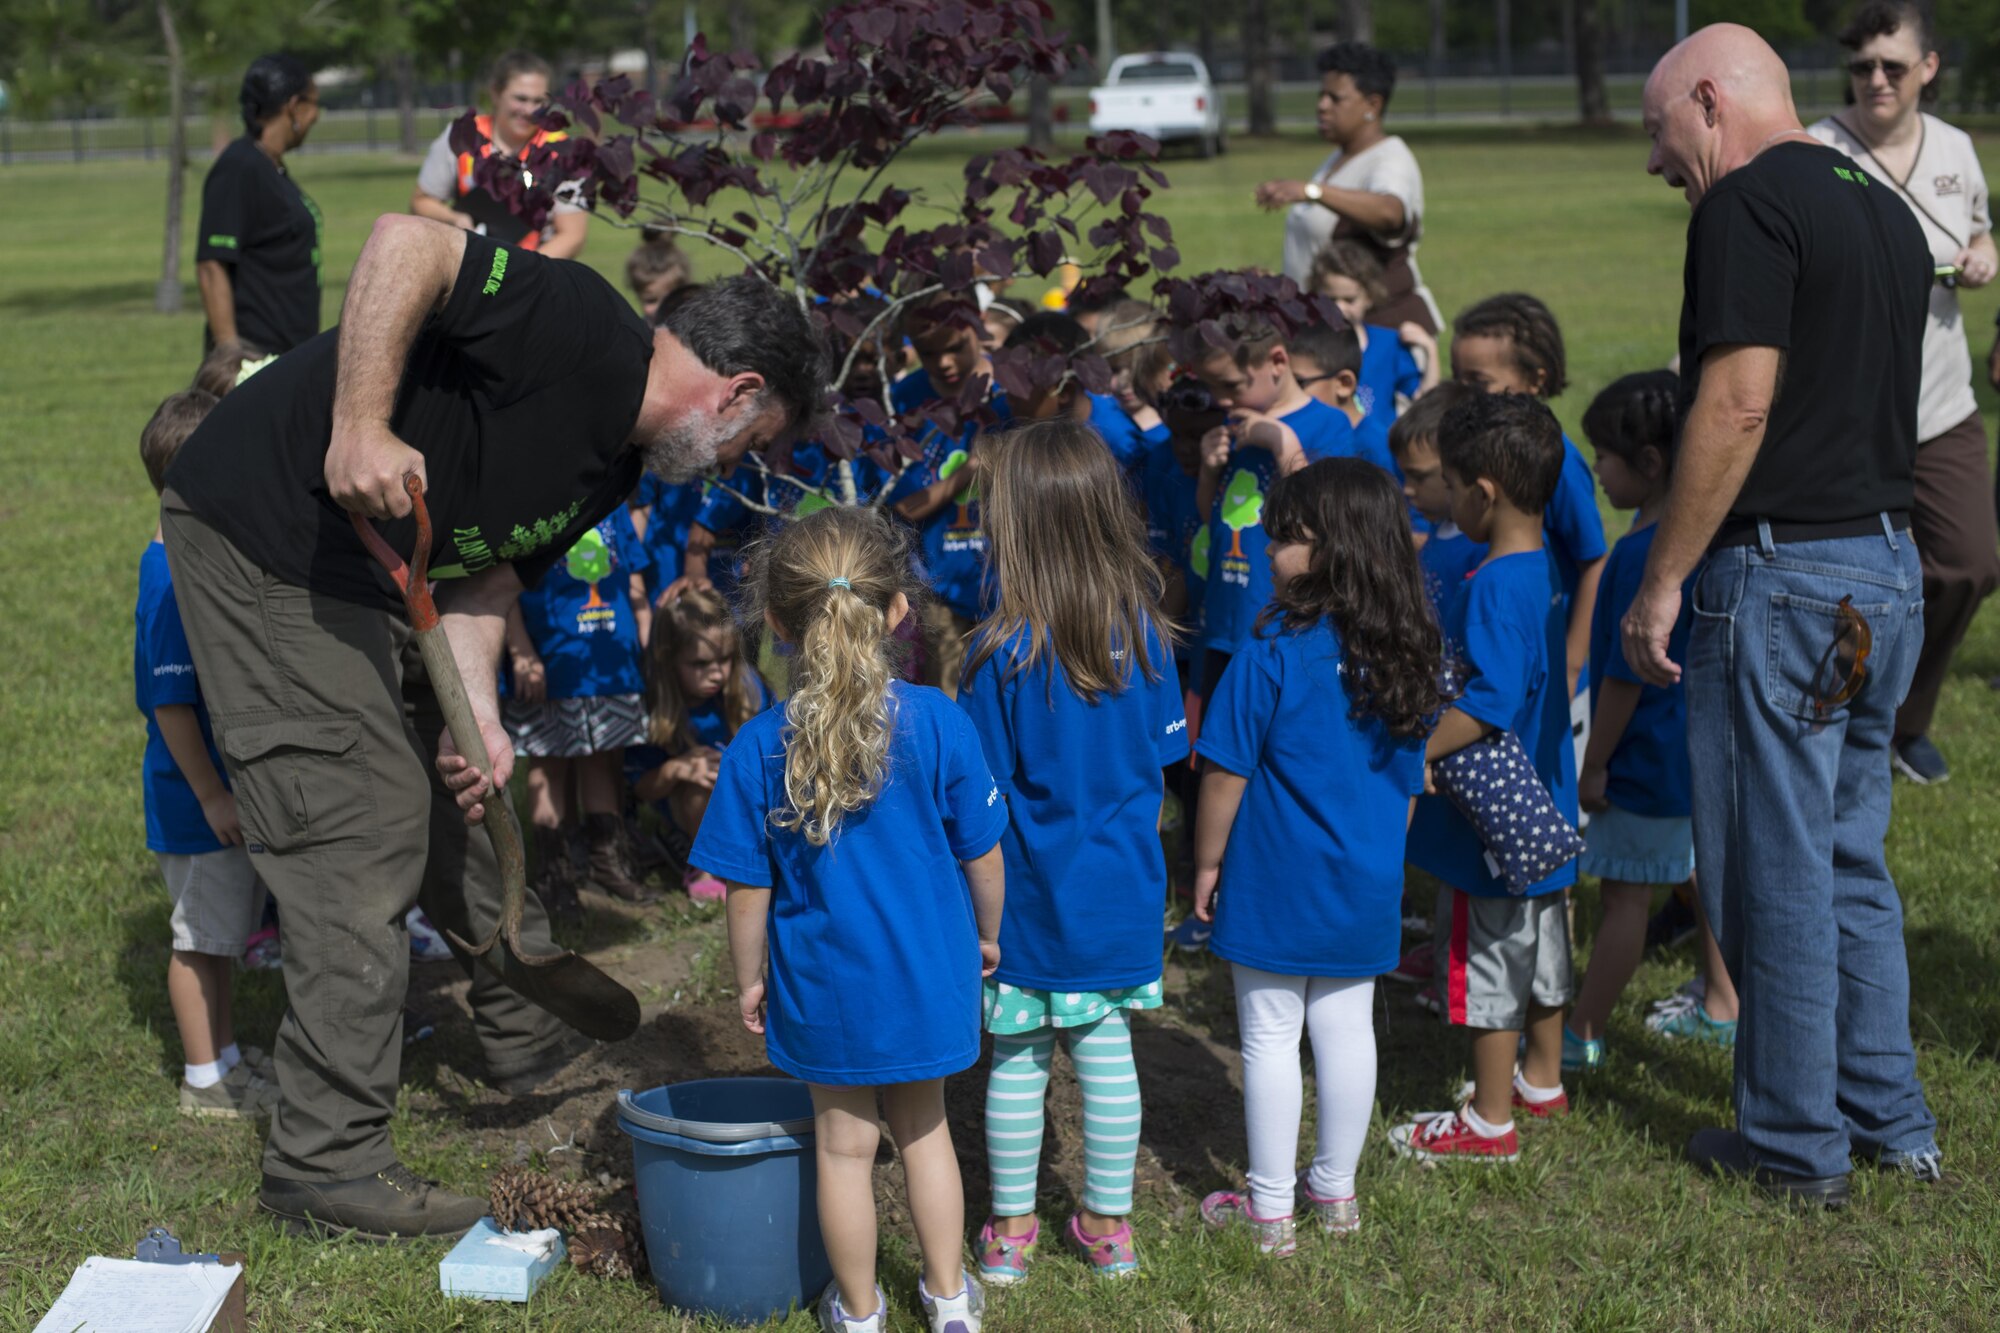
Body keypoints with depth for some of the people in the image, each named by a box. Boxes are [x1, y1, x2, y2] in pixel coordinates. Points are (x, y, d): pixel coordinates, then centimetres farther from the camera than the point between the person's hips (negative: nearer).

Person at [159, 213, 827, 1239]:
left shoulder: (612, 467, 9)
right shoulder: (585, 330, -20)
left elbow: (487, 576, 8)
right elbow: (407, 244, -31)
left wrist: (479, 717, -7)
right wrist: (361, 428, -35)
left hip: (376, 573, 10)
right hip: (258, 542, -10)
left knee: (464, 793, 21)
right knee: (363, 829, -10)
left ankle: (530, 1038, 42)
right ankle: (325, 1162, -1)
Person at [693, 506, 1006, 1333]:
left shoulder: (758, 751, -15)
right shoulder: (939, 724, -14)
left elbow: (747, 891, -9)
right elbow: (983, 857, -5)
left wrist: (750, 980, 7)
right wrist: (988, 933, 14)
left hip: (824, 986, -1)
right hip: (929, 976, 1)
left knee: (844, 1144, 15)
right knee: (923, 1128, 21)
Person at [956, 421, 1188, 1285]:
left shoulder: (1003, 651, -18)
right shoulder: (1142, 632, -6)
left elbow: (980, 792, -12)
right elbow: (1161, 761, 4)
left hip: (1028, 893, -3)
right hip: (1121, 890, 4)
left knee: (1017, 1059, 9)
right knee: (1107, 1051, 13)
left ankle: (1010, 1230, 21)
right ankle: (1108, 1225, 24)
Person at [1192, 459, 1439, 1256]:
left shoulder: (1273, 658, -17)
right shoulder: (1408, 657, 0)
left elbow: (1225, 774, -12)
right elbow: (1410, 782, 10)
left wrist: (1208, 863, 0)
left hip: (1276, 886, -5)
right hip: (1365, 889, 5)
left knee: (1270, 1040, 5)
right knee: (1346, 1029, 14)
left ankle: (1271, 1211, 13)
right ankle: (1335, 1191, 27)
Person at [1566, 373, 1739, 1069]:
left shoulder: (1644, 553, -25)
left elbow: (1625, 676, -22)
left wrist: (1594, 765, -13)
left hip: (1652, 756, -10)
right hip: (1706, 742, 10)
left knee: (1625, 892, 0)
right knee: (1704, 872, 20)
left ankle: (1582, 1034, 11)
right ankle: (1720, 1010, 33)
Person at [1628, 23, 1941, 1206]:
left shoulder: (1747, 204, -12)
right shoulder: (1886, 209, 15)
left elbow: (1737, 406, -20)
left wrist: (1663, 581, -15)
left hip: (1781, 570, -9)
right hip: (1889, 566, 9)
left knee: (1776, 870, 2)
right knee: (1851, 860, 17)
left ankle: (1795, 1145, 12)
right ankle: (1894, 1124, 24)